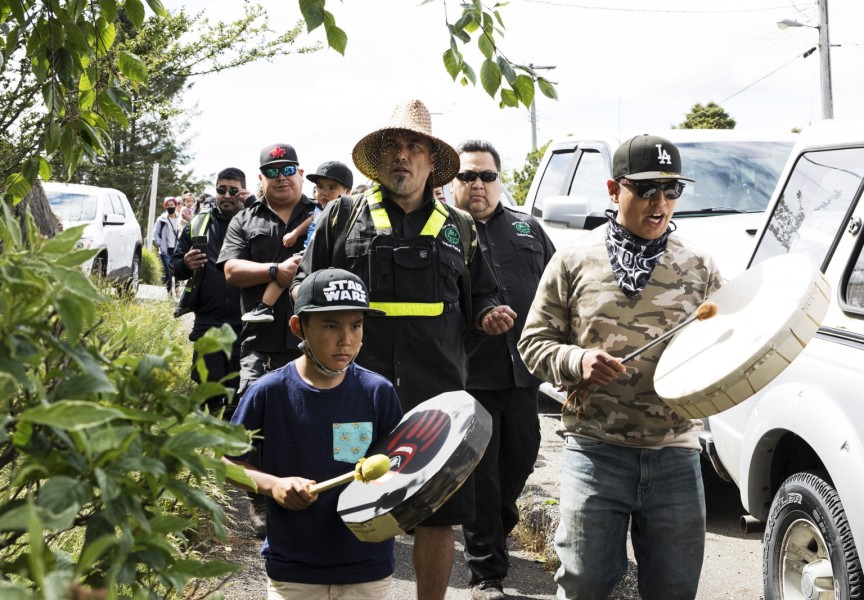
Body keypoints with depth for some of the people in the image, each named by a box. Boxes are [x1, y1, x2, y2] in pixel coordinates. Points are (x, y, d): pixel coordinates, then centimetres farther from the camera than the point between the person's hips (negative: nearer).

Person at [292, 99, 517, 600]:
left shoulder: (458, 227, 15)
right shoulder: (344, 215, 9)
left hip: (439, 394, 2)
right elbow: (308, 289, 11)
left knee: (440, 515, 5)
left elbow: (479, 296, 22)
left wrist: (489, 315, 1)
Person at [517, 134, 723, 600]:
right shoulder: (575, 261, 3)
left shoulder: (699, 268, 8)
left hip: (675, 454, 2)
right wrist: (576, 361, -13)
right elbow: (533, 342, 6)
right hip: (595, 449, -2)